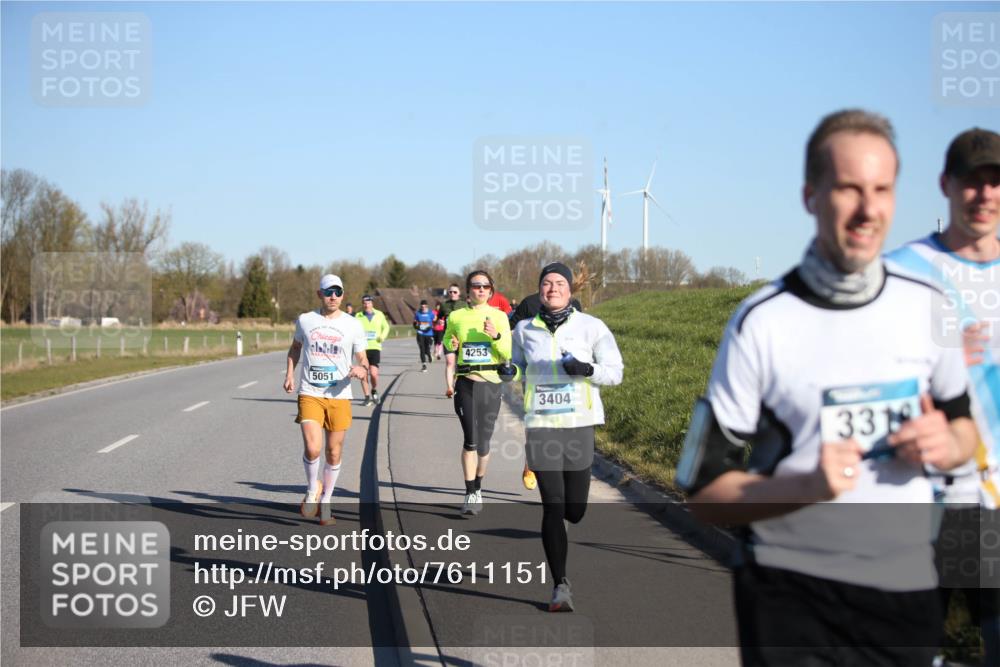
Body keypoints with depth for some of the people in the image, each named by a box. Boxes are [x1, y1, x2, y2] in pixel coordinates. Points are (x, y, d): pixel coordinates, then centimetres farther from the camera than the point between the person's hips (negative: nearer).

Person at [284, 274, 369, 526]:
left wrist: (362, 370, -18)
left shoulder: (353, 325, 2)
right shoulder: (305, 320, 5)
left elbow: (362, 359, 6)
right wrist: (289, 374, 8)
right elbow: (295, 347, 22)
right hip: (310, 394, -1)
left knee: (334, 453, 6)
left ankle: (325, 504, 23)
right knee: (312, 448, -19)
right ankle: (312, 489, 10)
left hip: (339, 396, 1)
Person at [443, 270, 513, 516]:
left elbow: (507, 354, 0)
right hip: (466, 383, -1)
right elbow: (450, 355, 12)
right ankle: (470, 494, -9)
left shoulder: (499, 317, 5)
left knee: (483, 441, 5)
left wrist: (496, 336, -17)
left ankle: (478, 487, 27)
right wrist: (449, 384, 2)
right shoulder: (456, 317, 7)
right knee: (470, 439, -12)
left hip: (491, 383, 1)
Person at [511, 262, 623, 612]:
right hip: (540, 425, 0)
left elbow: (615, 372, 2)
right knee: (552, 506, -7)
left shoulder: (591, 327, 1)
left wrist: (587, 369, -16)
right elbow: (516, 369, 26)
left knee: (574, 511, 2)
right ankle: (560, 585, 0)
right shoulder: (524, 330, 8)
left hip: (578, 425, 0)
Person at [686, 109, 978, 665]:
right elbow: (706, 493, -8)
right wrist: (808, 484, -24)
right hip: (794, 602, -4)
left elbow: (962, 421, 18)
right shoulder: (761, 323, -10)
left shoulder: (928, 306, 2)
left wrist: (948, 445, -6)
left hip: (909, 592, 4)